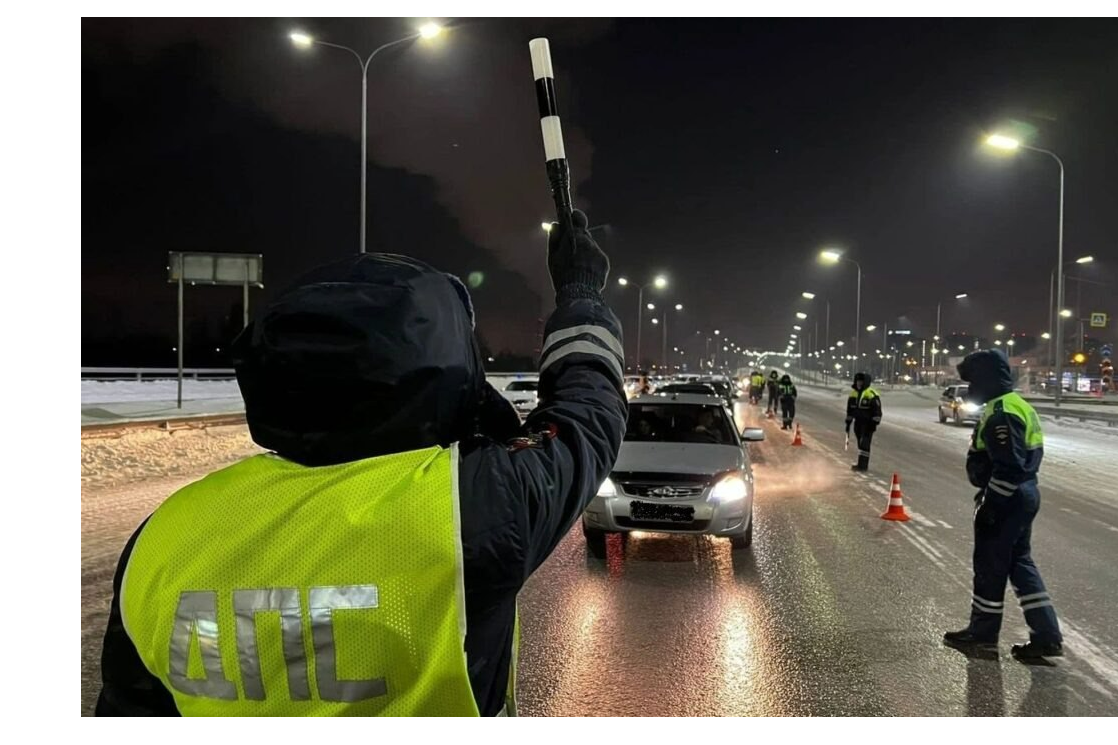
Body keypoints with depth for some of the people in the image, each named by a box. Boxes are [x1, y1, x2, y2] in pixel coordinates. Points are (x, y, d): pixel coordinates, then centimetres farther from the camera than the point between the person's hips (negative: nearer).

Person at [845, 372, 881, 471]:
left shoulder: (872, 394, -13)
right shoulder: (854, 393, 10)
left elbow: (877, 410, -14)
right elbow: (850, 410, 18)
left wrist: (875, 424, -18)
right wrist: (848, 423, 17)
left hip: (868, 424, -7)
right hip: (858, 423, 7)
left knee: (864, 443, -10)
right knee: (860, 443, 11)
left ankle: (862, 465, -10)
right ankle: (862, 464, 18)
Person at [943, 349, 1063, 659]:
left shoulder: (1001, 413, -21)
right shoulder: (1018, 405, 13)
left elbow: (1008, 466, -26)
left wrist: (989, 504, -20)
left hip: (1005, 500, -10)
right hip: (1025, 495, 10)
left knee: (990, 566, 4)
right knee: (1020, 563, 15)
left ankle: (983, 632, 19)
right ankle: (1047, 636, 16)